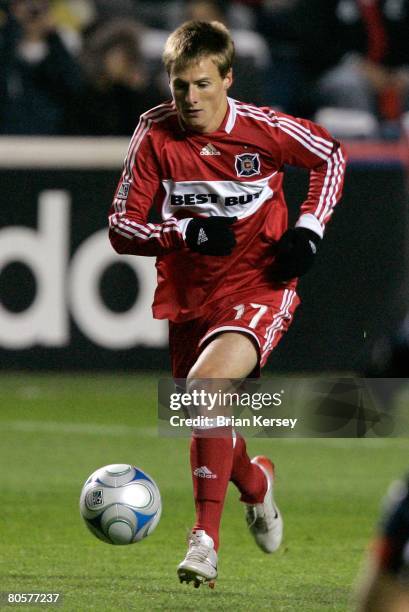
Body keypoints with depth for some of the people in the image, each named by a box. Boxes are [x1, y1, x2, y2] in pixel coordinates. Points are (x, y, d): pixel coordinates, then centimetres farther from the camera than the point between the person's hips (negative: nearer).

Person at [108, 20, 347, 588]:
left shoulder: (264, 130, -12)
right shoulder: (156, 134, -9)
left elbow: (331, 156, 9)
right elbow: (121, 227, -8)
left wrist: (308, 230, -4)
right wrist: (185, 233, -25)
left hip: (259, 290, -4)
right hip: (188, 299, 4)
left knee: (205, 385, -29)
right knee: (201, 414, 16)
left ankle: (205, 540, -27)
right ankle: (256, 482, 52)